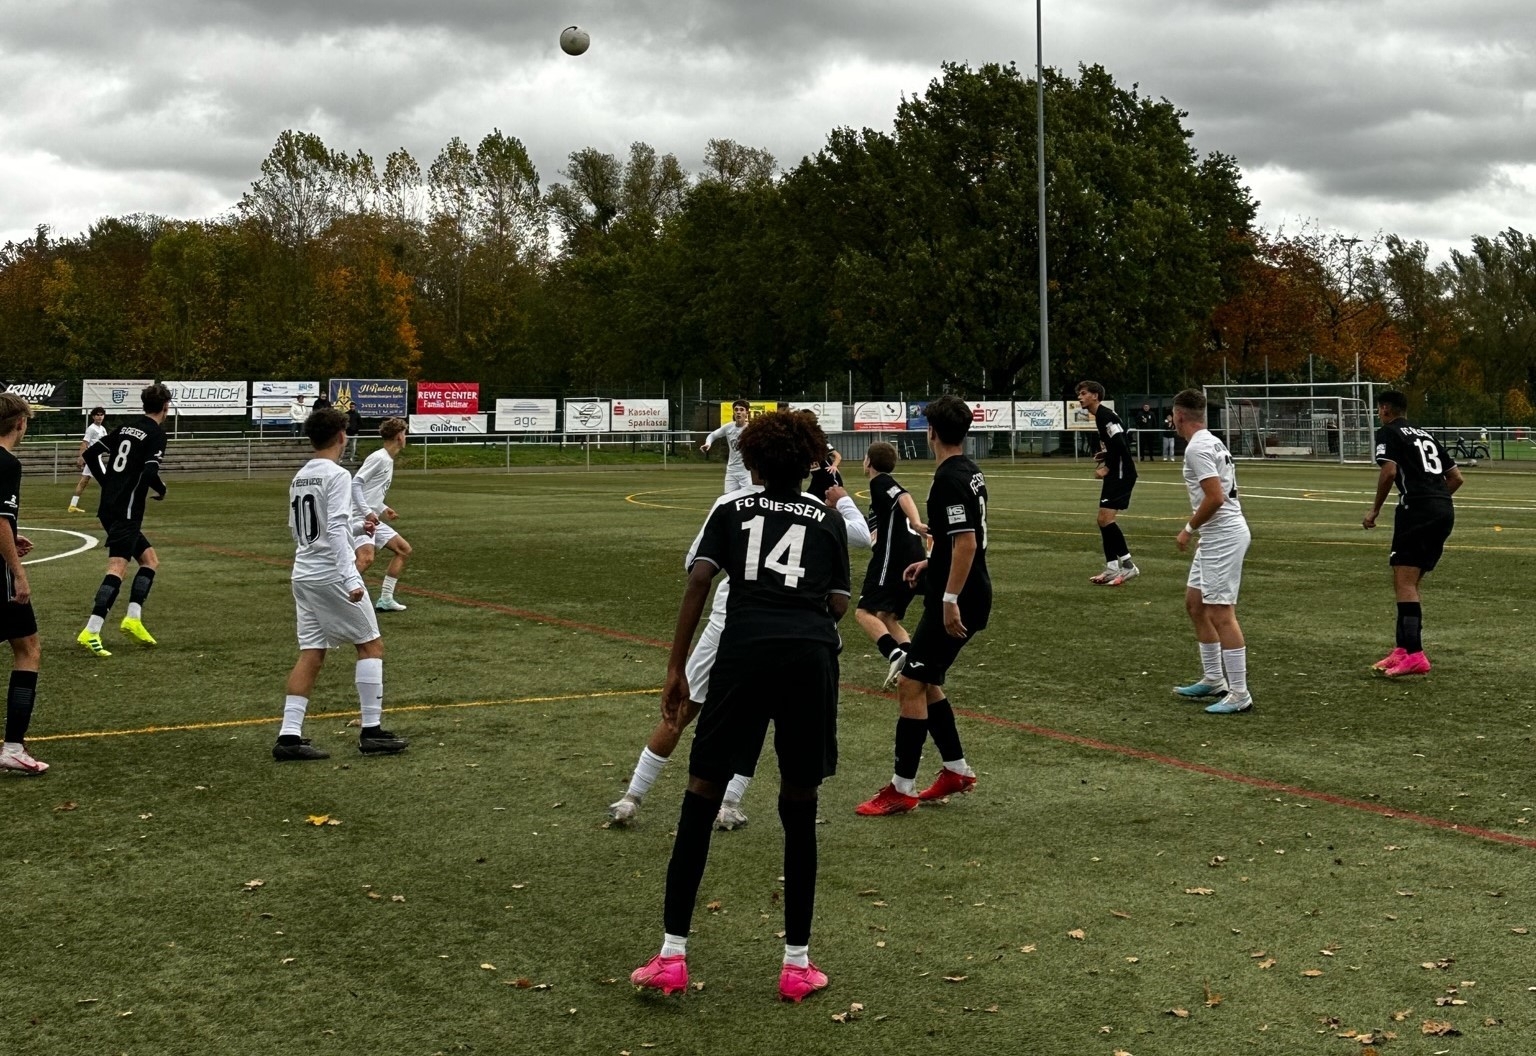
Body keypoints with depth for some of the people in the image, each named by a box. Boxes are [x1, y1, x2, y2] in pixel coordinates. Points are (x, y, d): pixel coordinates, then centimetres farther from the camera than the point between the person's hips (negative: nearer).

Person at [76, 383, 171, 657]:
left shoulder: (127, 427, 14)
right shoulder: (156, 434, -8)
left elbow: (91, 454, 15)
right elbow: (150, 473, -19)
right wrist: (162, 489, 1)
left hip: (109, 508, 9)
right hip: (126, 511, -9)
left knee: (151, 561, 17)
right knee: (117, 570, -14)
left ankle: (133, 619, 7)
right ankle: (91, 632, -24)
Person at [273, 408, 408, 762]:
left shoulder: (299, 478, 12)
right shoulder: (337, 475, -12)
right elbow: (336, 531, -21)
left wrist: (358, 526, 27)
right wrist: (351, 579, -24)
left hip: (303, 574, 8)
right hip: (332, 574, -8)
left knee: (311, 653, 7)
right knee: (371, 645, 4)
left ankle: (289, 736, -1)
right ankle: (371, 732, 4)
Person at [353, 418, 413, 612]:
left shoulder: (388, 460, 16)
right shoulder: (378, 458, -12)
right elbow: (355, 485, -18)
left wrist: (382, 509, 16)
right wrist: (367, 512, -22)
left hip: (374, 518, 10)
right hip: (360, 517, -10)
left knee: (404, 549, 13)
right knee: (367, 558, -29)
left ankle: (385, 599, 15)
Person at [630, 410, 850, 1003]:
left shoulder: (731, 510, 18)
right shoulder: (828, 520, 20)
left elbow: (698, 582, 3)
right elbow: (838, 606, 14)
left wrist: (675, 669, 3)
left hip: (745, 649, -1)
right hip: (812, 654, 1)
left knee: (701, 797, 6)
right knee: (799, 810, 11)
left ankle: (672, 956, 5)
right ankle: (797, 964, 16)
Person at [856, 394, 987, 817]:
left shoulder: (949, 480, -18)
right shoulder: (969, 472, 11)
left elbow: (967, 542, -25)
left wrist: (950, 599, -26)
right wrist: (931, 563, 30)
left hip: (956, 603, -10)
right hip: (969, 597, 10)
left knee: (910, 685, -6)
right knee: (924, 682, 18)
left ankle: (902, 789, -1)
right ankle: (957, 770, 25)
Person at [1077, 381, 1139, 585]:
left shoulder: (1105, 416, -14)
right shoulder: (1100, 416, 17)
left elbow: (1120, 444, -24)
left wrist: (1107, 468, -18)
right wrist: (1105, 455, 9)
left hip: (1121, 473, -11)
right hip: (1115, 474, 11)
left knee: (1105, 518, -16)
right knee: (1104, 520, 11)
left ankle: (1128, 565, -11)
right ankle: (1112, 568, 16)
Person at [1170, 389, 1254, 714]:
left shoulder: (1197, 448, -16)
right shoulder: (1211, 441, 15)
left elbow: (1215, 498, -23)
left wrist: (1189, 528, -11)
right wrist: (1196, 529, 16)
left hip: (1222, 537, -11)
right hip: (1215, 537, 11)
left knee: (1221, 614, -9)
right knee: (1195, 604, 19)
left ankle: (1239, 694, -6)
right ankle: (1213, 680, 27)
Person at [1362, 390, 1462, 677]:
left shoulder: (1388, 433, 3)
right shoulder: (1425, 435, 25)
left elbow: (1389, 471, -12)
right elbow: (1456, 477, 23)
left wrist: (1375, 510, -2)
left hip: (1417, 510, -8)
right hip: (1444, 512, 8)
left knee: (1404, 583, -11)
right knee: (1407, 583, 16)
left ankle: (1414, 655, -21)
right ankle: (1403, 650, 18)